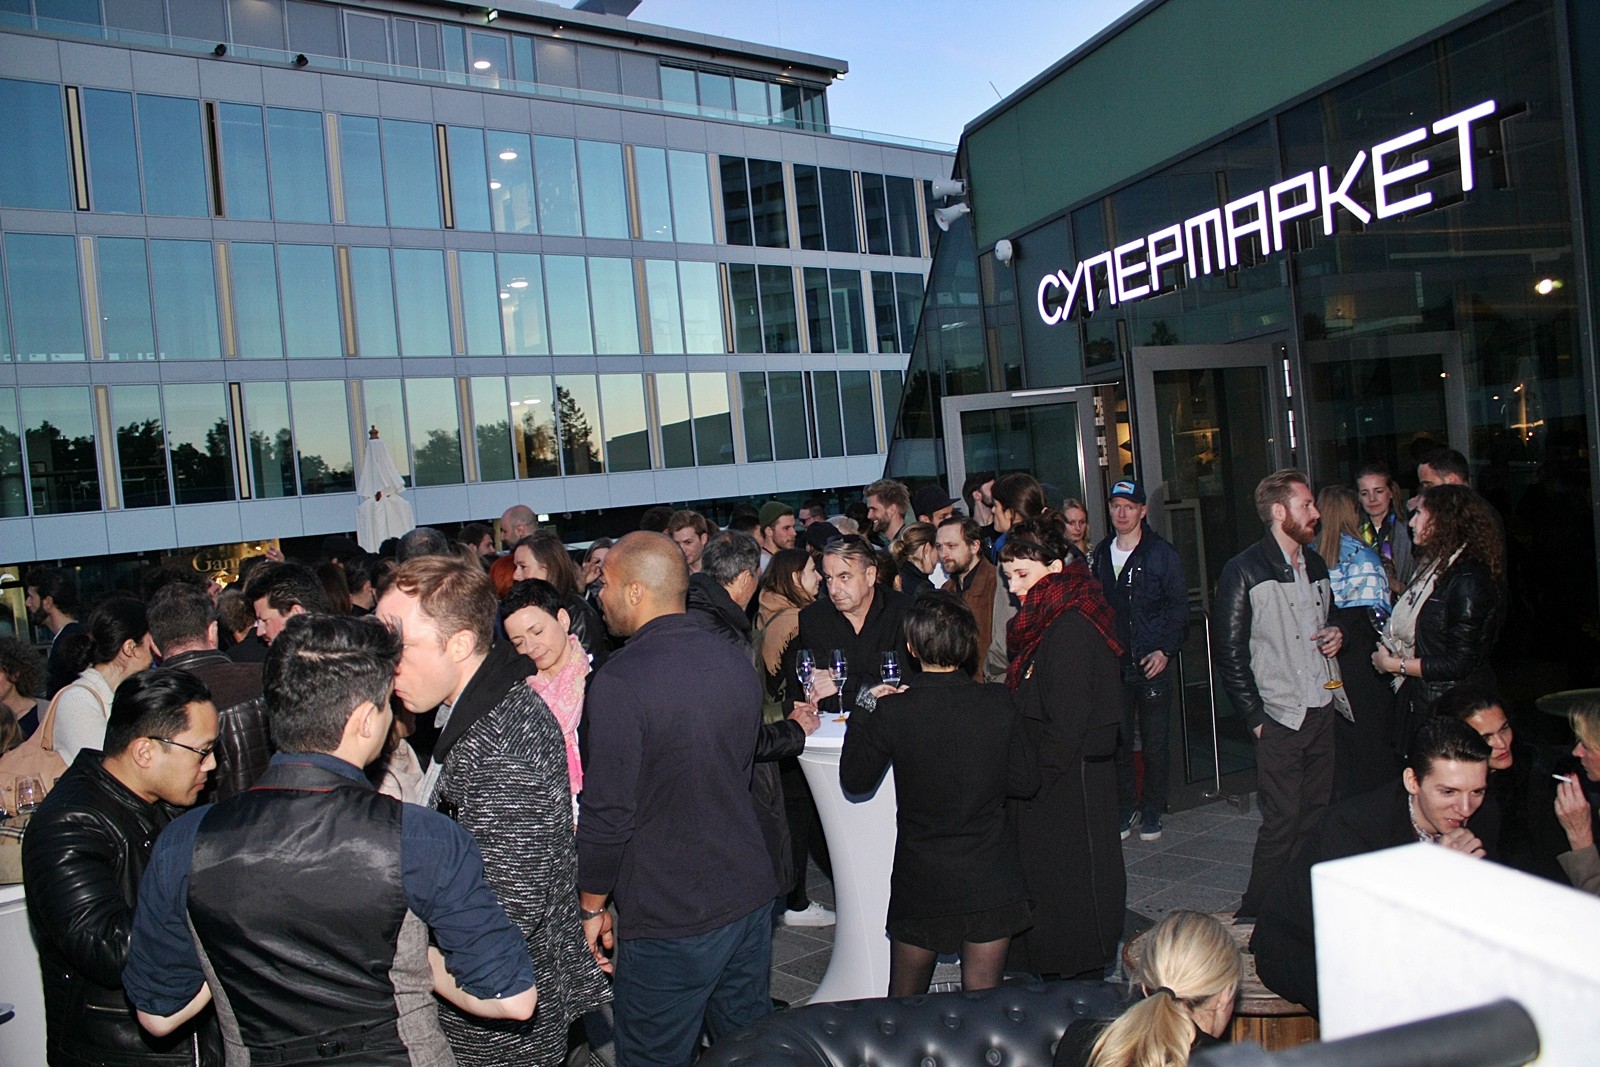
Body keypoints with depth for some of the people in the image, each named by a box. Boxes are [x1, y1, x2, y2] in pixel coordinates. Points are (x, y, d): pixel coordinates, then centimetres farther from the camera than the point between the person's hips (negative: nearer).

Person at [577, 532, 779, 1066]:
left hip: (668, 921, -7)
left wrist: (593, 906, -4)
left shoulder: (619, 681, -20)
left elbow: (608, 815, -18)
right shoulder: (735, 662, 3)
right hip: (750, 894, 7)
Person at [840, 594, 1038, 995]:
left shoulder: (891, 711, -15)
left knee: (903, 1007, 19)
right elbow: (1026, 781, -2)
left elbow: (855, 780, -2)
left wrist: (864, 710, 6)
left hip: (919, 883, -1)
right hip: (990, 882, 1)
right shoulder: (997, 703, -10)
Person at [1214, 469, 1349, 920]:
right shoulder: (1244, 571, -8)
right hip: (1280, 718, -7)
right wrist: (1255, 717, -11)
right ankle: (1255, 915, 7)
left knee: (1318, 816, 11)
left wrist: (1336, 634, 6)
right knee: (1282, 822, -6)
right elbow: (1229, 652, -9)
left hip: (1322, 711, 7)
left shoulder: (1315, 564, 14)